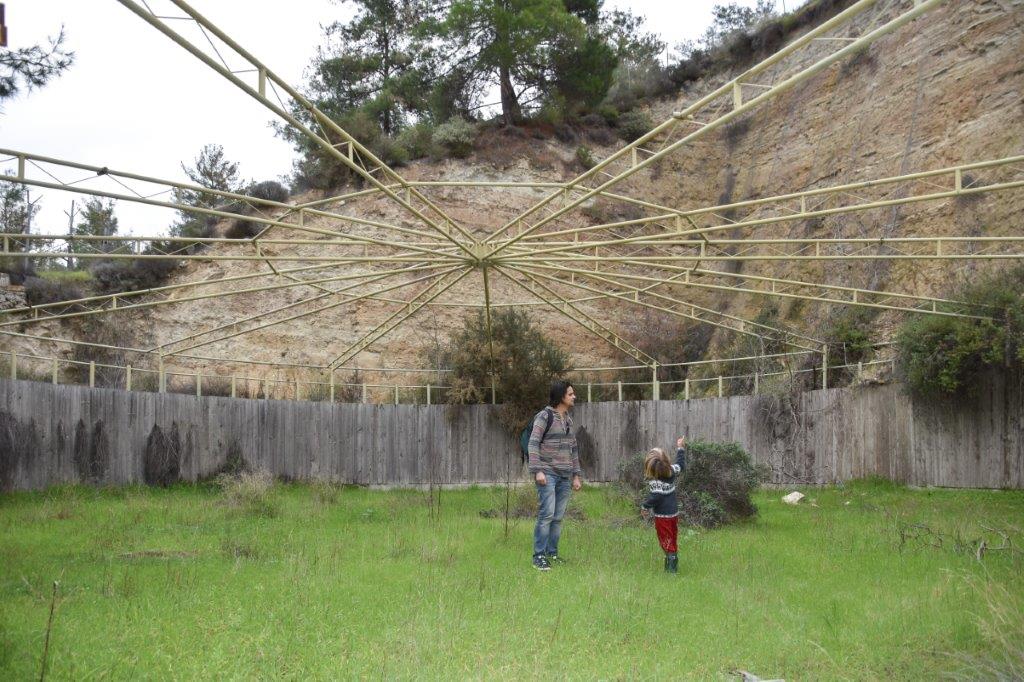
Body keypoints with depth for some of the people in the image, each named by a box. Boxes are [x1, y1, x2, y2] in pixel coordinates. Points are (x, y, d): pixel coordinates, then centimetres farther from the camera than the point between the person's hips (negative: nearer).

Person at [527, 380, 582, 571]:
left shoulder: (568, 420, 17)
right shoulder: (545, 416, -4)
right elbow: (533, 443, -10)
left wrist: (576, 475, 18)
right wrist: (537, 470, -18)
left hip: (565, 476, 7)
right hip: (548, 473, -6)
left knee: (559, 517, 5)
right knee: (547, 514, -12)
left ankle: (552, 554, 13)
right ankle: (539, 556, -8)